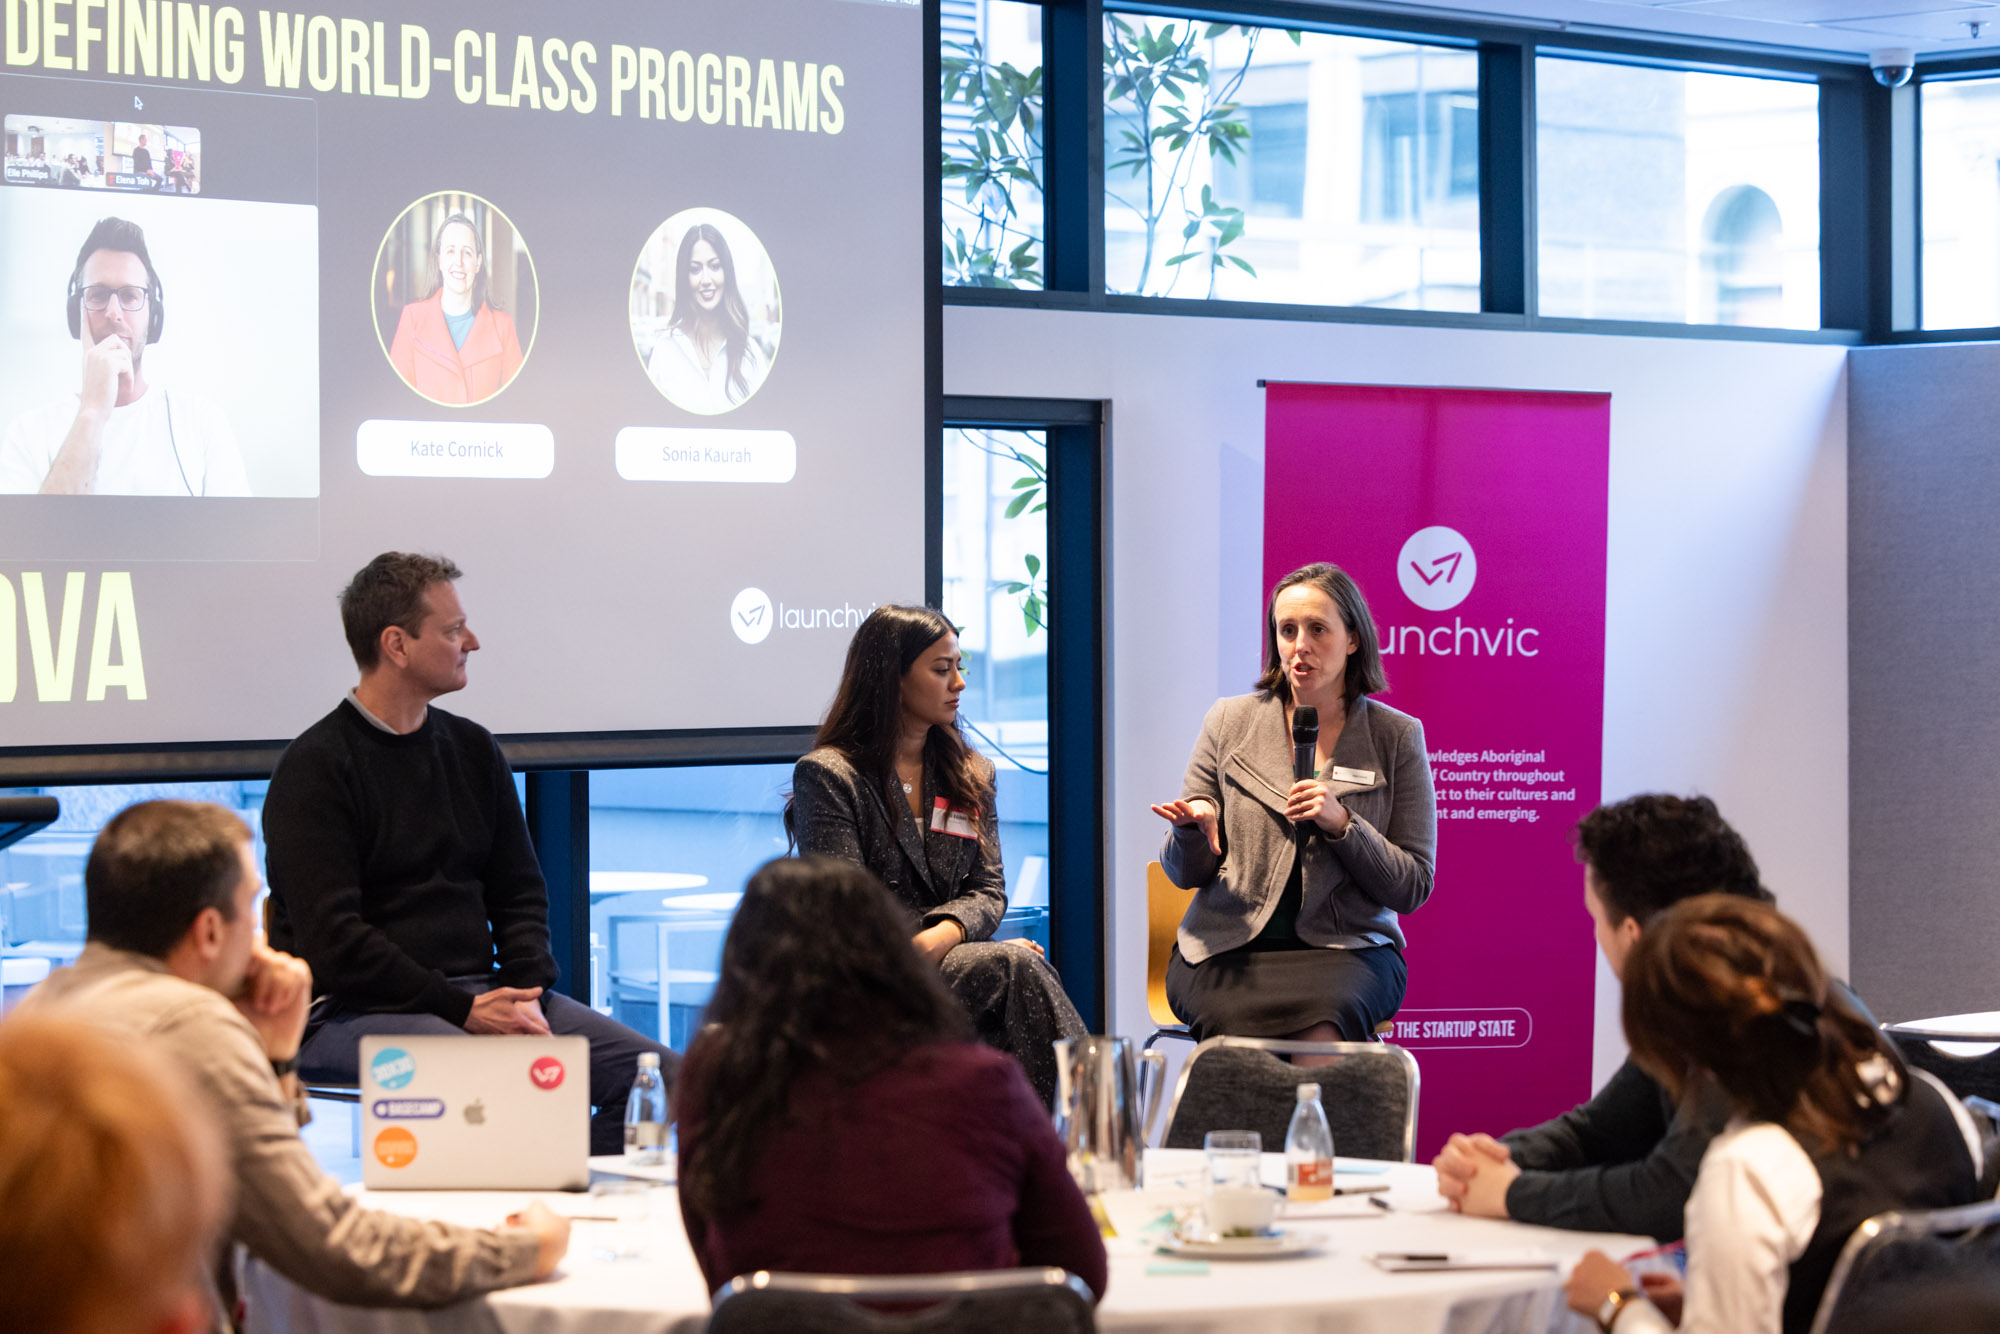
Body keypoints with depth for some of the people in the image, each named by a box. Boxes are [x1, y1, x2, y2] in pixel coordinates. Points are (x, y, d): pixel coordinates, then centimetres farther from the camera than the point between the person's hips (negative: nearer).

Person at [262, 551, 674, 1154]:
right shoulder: (315, 769, -5)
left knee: (656, 1071, -13)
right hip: (355, 1008, -7)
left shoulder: (473, 749, 17)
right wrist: (463, 1011, -18)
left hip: (480, 994, 7)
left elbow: (519, 892, 19)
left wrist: (527, 991, -2)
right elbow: (332, 940, -13)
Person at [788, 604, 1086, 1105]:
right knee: (1016, 966, -31)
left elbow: (988, 889, 10)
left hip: (949, 957, 5)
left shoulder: (971, 775, 19)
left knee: (1023, 968, -32)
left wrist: (941, 937, -15)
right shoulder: (827, 776, 0)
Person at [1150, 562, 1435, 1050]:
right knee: (1239, 1026, -33)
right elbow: (1185, 873, 12)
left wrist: (1342, 823, -10)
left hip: (1345, 949, -1)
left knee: (1321, 1033, -34)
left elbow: (1412, 888, 5)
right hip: (1227, 948, 1)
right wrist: (1194, 827, -11)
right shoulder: (1229, 722, 10)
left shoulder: (1396, 737, 8)